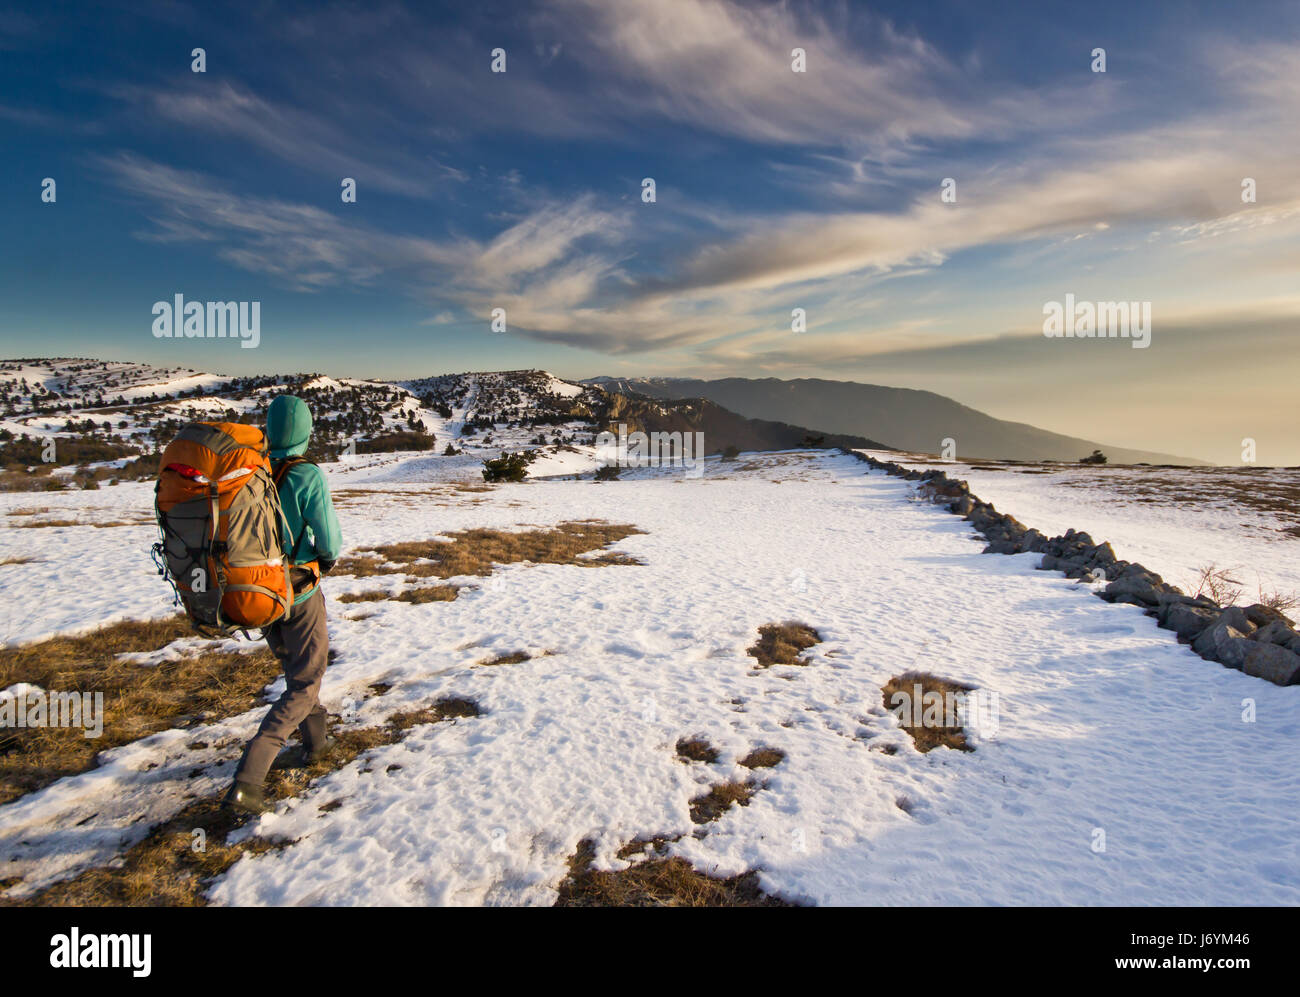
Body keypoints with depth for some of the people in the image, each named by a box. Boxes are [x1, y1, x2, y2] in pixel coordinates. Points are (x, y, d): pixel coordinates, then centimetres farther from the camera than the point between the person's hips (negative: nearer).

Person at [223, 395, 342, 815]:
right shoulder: (309, 477, -20)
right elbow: (330, 545, -18)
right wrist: (327, 558, 5)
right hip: (299, 592, -6)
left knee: (295, 669, 25)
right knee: (304, 685, 5)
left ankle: (314, 740, 41)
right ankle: (247, 779, -5)